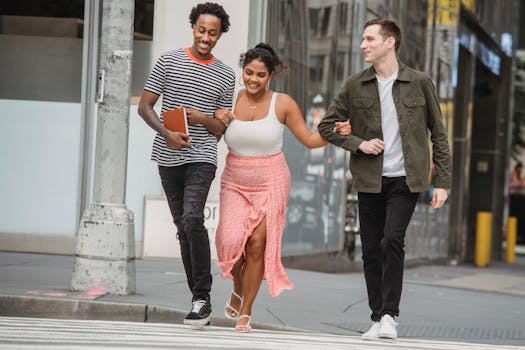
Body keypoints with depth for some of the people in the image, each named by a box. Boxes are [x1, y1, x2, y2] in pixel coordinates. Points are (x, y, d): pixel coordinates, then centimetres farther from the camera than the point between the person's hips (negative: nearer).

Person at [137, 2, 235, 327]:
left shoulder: (226, 76, 8)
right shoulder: (169, 61, 6)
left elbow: (222, 129, 10)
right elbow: (145, 106, 5)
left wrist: (203, 119, -12)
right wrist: (167, 133, -11)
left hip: (202, 157, -2)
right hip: (169, 158, 2)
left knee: (192, 218, -22)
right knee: (183, 227, 6)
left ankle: (202, 298, -18)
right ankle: (199, 299, 14)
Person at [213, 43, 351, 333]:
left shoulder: (283, 104, -4)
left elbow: (309, 140, 2)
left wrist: (335, 133, -14)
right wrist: (217, 120, -12)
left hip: (270, 183, -1)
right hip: (235, 184, 1)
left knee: (257, 244, -7)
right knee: (232, 240, -15)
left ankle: (245, 311, 8)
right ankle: (238, 288, 17)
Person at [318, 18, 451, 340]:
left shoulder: (419, 83, 0)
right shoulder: (355, 86, 4)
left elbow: (438, 133, 5)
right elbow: (326, 126, 12)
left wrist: (443, 181, 0)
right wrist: (358, 144, -4)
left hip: (405, 180, -3)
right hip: (370, 181, 3)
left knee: (392, 240, -18)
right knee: (371, 250, 4)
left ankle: (390, 314, -9)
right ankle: (378, 318, 15)